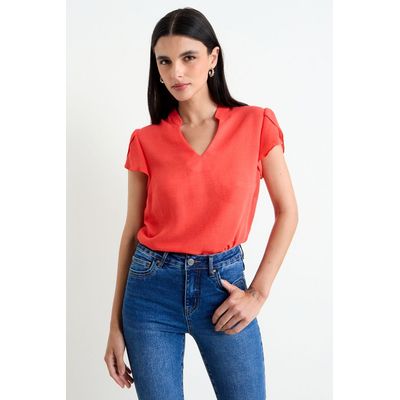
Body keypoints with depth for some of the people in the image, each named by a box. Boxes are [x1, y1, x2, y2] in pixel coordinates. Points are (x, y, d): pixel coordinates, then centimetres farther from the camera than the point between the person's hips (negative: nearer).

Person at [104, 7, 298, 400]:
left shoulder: (256, 124, -3)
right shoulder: (146, 141, -1)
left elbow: (287, 212, 2)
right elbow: (132, 230, 3)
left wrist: (258, 292, -5)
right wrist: (116, 325, 4)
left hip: (223, 283, 0)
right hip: (152, 287, 1)